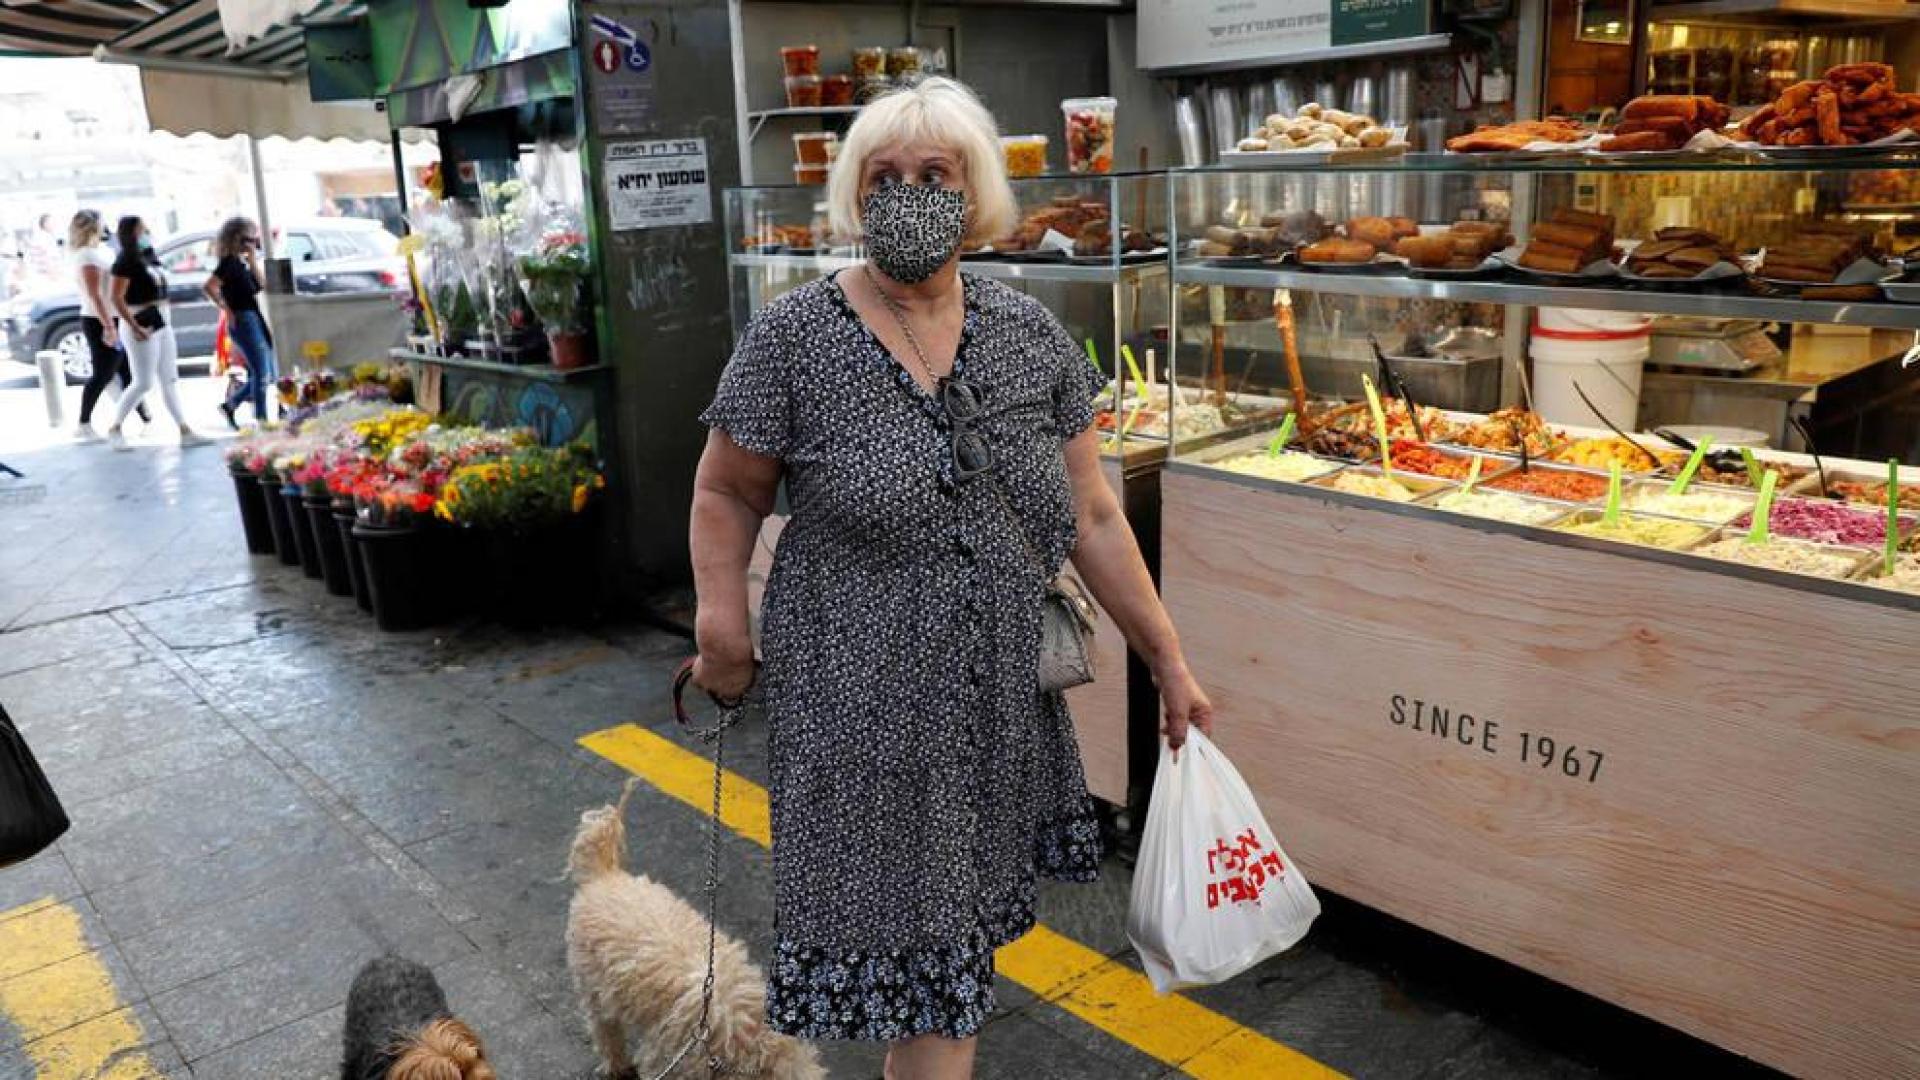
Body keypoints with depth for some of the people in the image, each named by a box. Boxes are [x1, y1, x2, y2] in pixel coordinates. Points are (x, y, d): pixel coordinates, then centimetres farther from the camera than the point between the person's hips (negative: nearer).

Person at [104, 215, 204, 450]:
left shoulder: (149, 258, 13)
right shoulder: (125, 262, -12)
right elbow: (117, 298, -18)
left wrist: (165, 318, 16)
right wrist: (135, 327, -24)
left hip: (162, 325, 8)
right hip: (141, 328, -8)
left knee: (169, 380, 7)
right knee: (143, 383, -4)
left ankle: (185, 432, 8)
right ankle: (115, 428, 11)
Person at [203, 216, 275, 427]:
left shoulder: (241, 263, 15)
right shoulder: (229, 262, -11)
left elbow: (259, 285, 12)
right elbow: (208, 286, -21)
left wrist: (253, 260, 5)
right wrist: (227, 309, -16)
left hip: (255, 319, 9)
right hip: (242, 321, -9)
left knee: (267, 374, 12)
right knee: (262, 373, -8)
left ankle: (230, 404, 23)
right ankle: (261, 418, -2)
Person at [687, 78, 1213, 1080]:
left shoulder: (1028, 334, 1)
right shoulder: (795, 337, -9)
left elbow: (1091, 515, 4)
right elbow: (727, 491, 0)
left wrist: (1170, 664, 5)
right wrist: (720, 623, -13)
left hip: (1002, 700, 4)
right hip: (858, 707, -3)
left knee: (958, 923, 17)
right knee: (898, 926, 4)